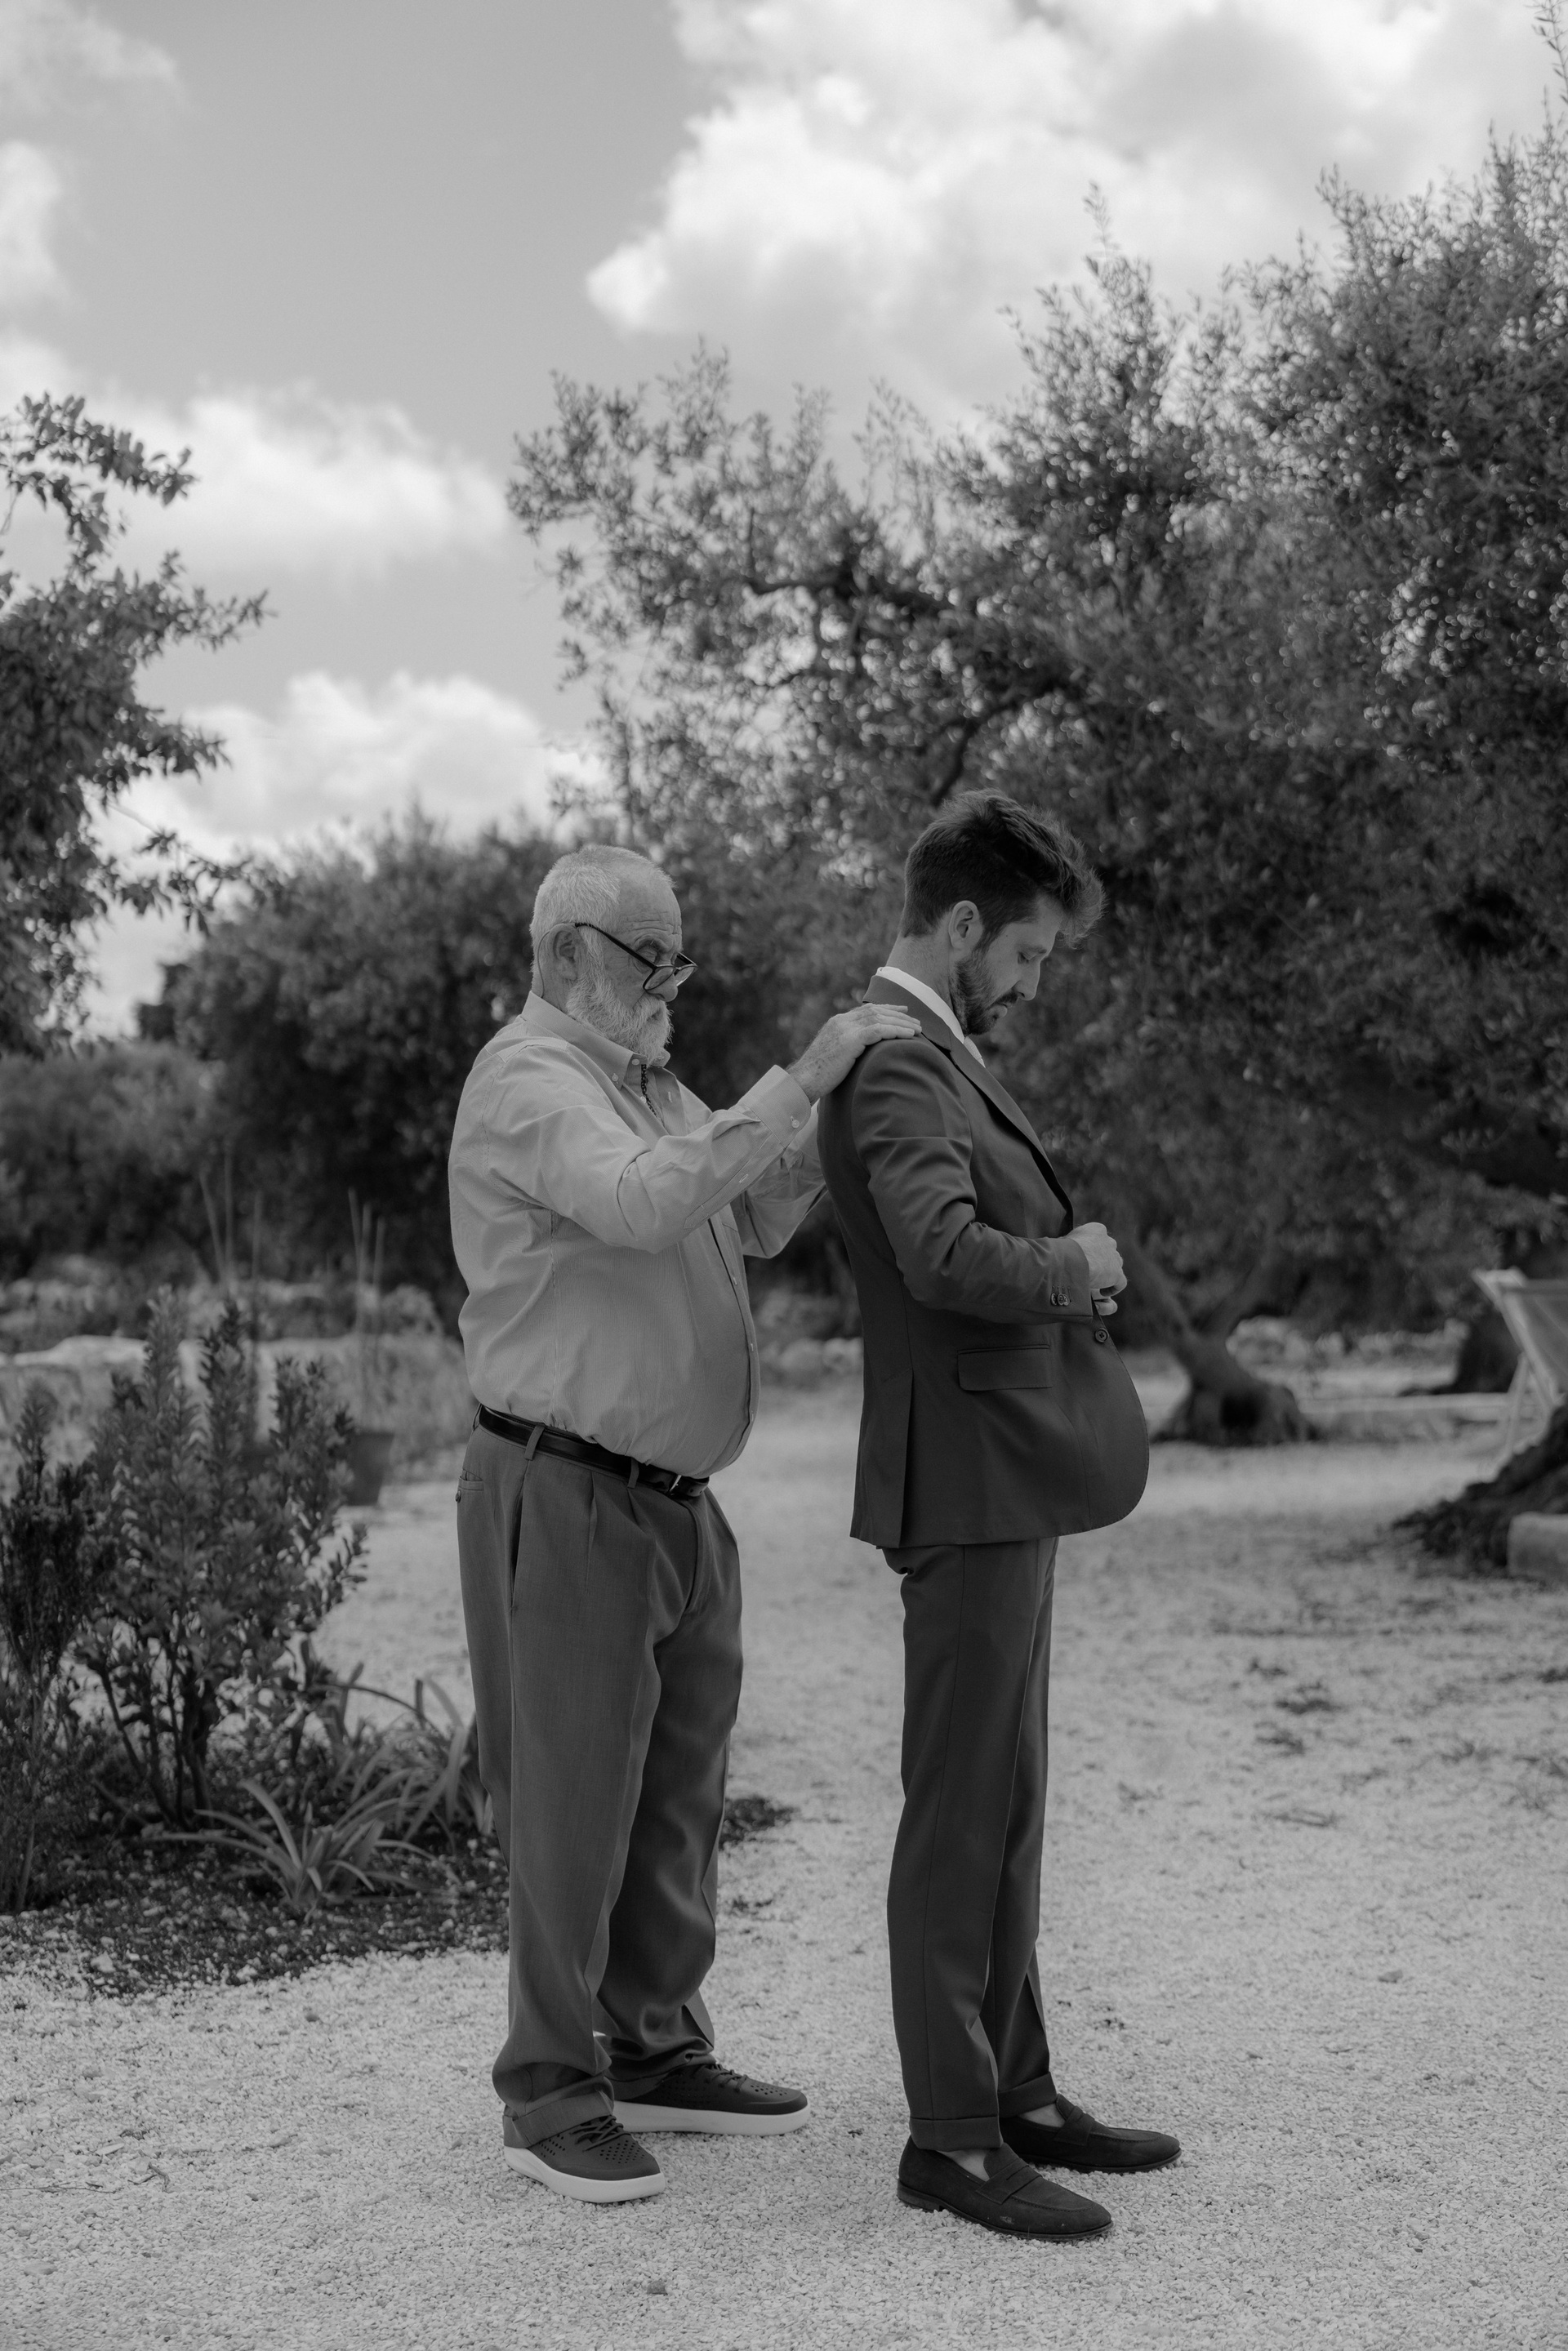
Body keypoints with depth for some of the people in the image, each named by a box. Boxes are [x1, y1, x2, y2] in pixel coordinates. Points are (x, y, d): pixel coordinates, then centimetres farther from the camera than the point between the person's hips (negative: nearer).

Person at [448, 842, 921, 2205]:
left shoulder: (648, 1089, 16)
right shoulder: (528, 1082, -14)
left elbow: (758, 1219, 14)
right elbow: (646, 1205, -31)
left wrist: (839, 1097, 2)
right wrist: (799, 1080, -30)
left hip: (677, 1504, 9)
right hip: (565, 1496, -9)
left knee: (681, 1793, 15)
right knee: (573, 1800, -1)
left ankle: (655, 2053, 28)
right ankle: (551, 2095, 11)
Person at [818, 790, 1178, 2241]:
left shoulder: (935, 1058, 16)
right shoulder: (895, 1067, -17)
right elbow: (946, 1257, -31)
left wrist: (1069, 1269, 2)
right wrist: (1074, 1266, -14)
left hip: (1011, 1475, 11)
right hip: (970, 1481, -11)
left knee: (1002, 1806, 16)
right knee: (965, 1811, -3)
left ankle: (1017, 2093, 27)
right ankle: (952, 2139, 7)